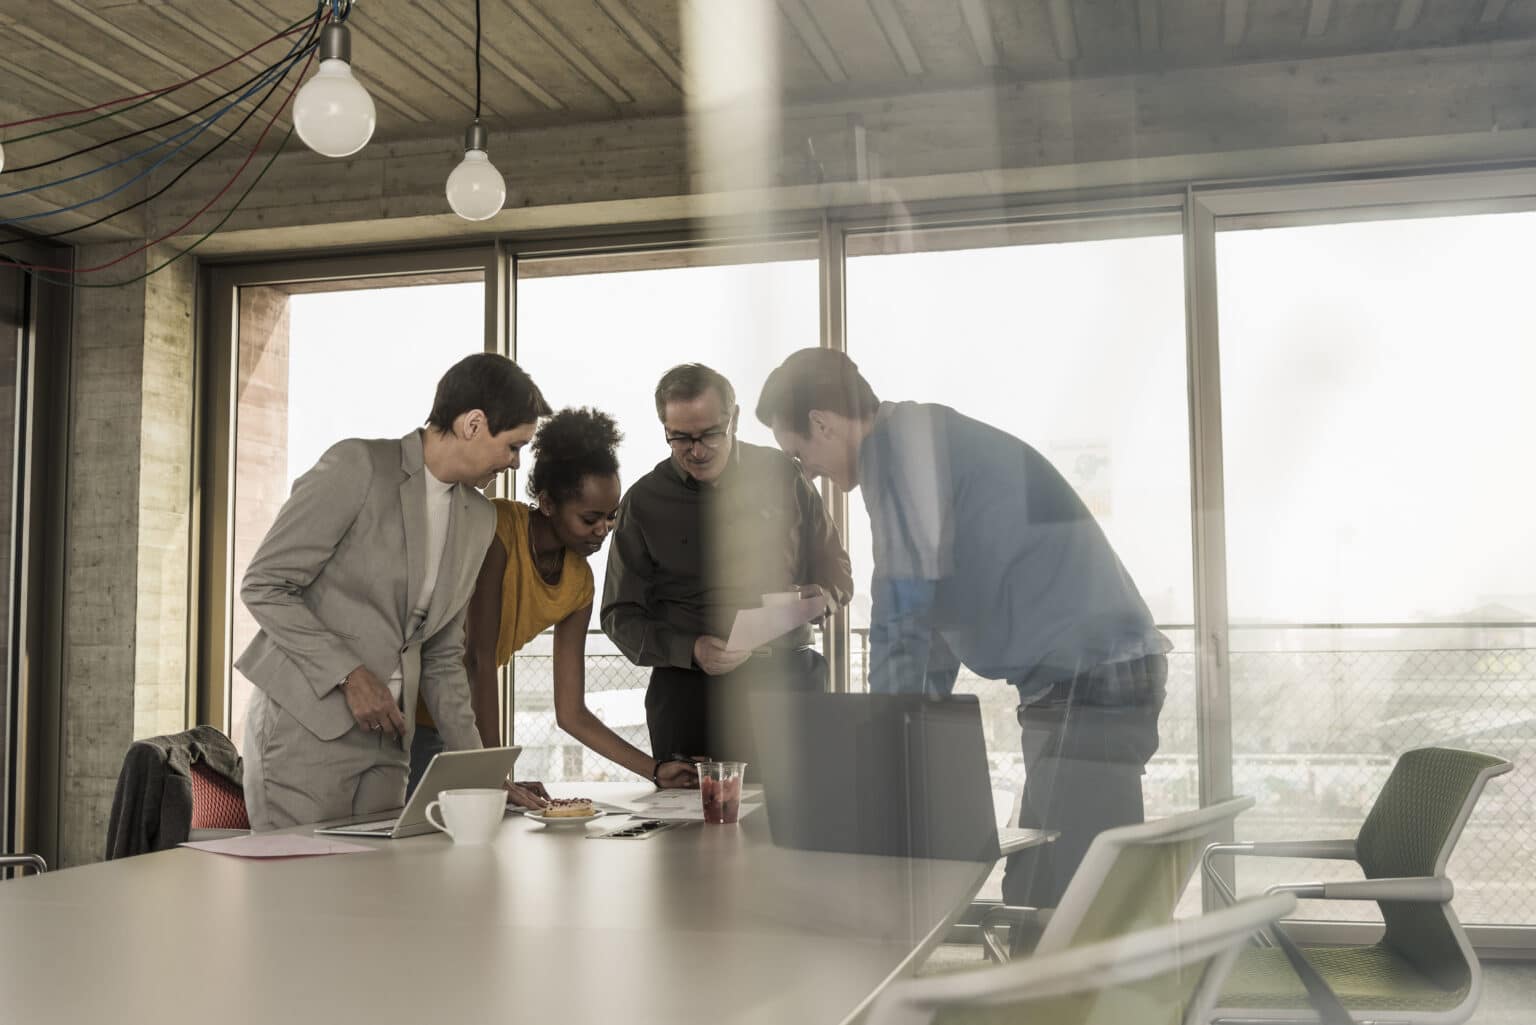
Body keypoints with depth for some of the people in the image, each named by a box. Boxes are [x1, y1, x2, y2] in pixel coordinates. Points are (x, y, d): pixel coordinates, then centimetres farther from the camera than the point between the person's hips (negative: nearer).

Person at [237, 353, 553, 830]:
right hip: (304, 724, -6)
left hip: (386, 738, 6)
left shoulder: (479, 518, 11)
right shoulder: (357, 467, -10)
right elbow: (263, 585, -11)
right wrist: (350, 674, -17)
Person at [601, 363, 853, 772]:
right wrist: (691, 650, -12)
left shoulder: (781, 475, 9)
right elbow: (620, 616, 5)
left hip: (789, 677, 1)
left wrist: (817, 596, -7)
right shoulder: (644, 501, 5)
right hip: (689, 691, -1)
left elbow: (835, 569, 17)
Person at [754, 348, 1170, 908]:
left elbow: (902, 614, -16)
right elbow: (930, 609, 23)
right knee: (1038, 899, 12)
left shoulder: (900, 440, -12)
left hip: (1092, 678, -10)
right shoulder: (922, 443, 18)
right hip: (1093, 675, 10)